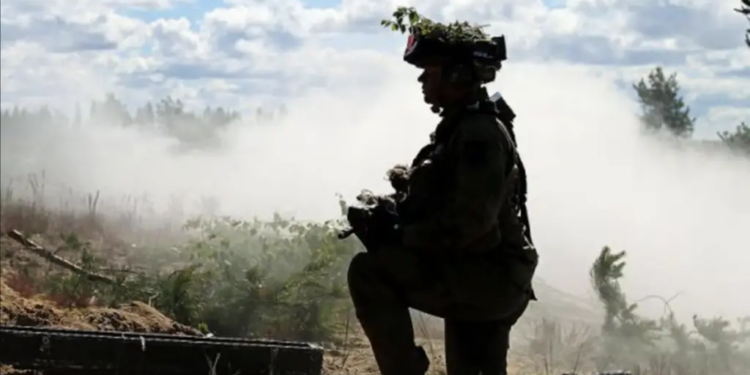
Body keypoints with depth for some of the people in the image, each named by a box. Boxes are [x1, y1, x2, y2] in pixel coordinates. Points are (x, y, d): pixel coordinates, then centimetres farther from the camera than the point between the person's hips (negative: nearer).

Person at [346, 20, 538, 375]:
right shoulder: (461, 128, 16)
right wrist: (396, 224, 6)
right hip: (487, 282, 10)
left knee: (368, 271, -18)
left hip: (485, 277, -10)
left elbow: (469, 221, -25)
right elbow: (442, 207, 23)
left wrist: (404, 236, -16)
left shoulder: (479, 133, -16)